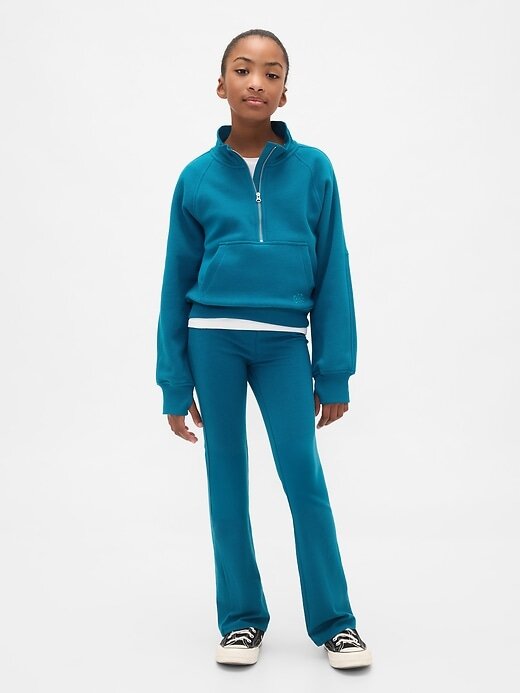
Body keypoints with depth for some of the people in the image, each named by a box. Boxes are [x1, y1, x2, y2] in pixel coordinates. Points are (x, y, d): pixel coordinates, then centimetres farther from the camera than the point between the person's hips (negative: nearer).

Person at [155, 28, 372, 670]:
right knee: (227, 478, 7)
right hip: (213, 338, 1)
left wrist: (334, 372, 0)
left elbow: (332, 274, 3)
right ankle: (241, 618, 20)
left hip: (284, 343, -1)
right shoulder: (197, 177, 2)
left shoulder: (313, 169, 0)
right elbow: (177, 282, 6)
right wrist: (175, 383, 5)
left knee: (304, 473, -5)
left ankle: (334, 622, 10)